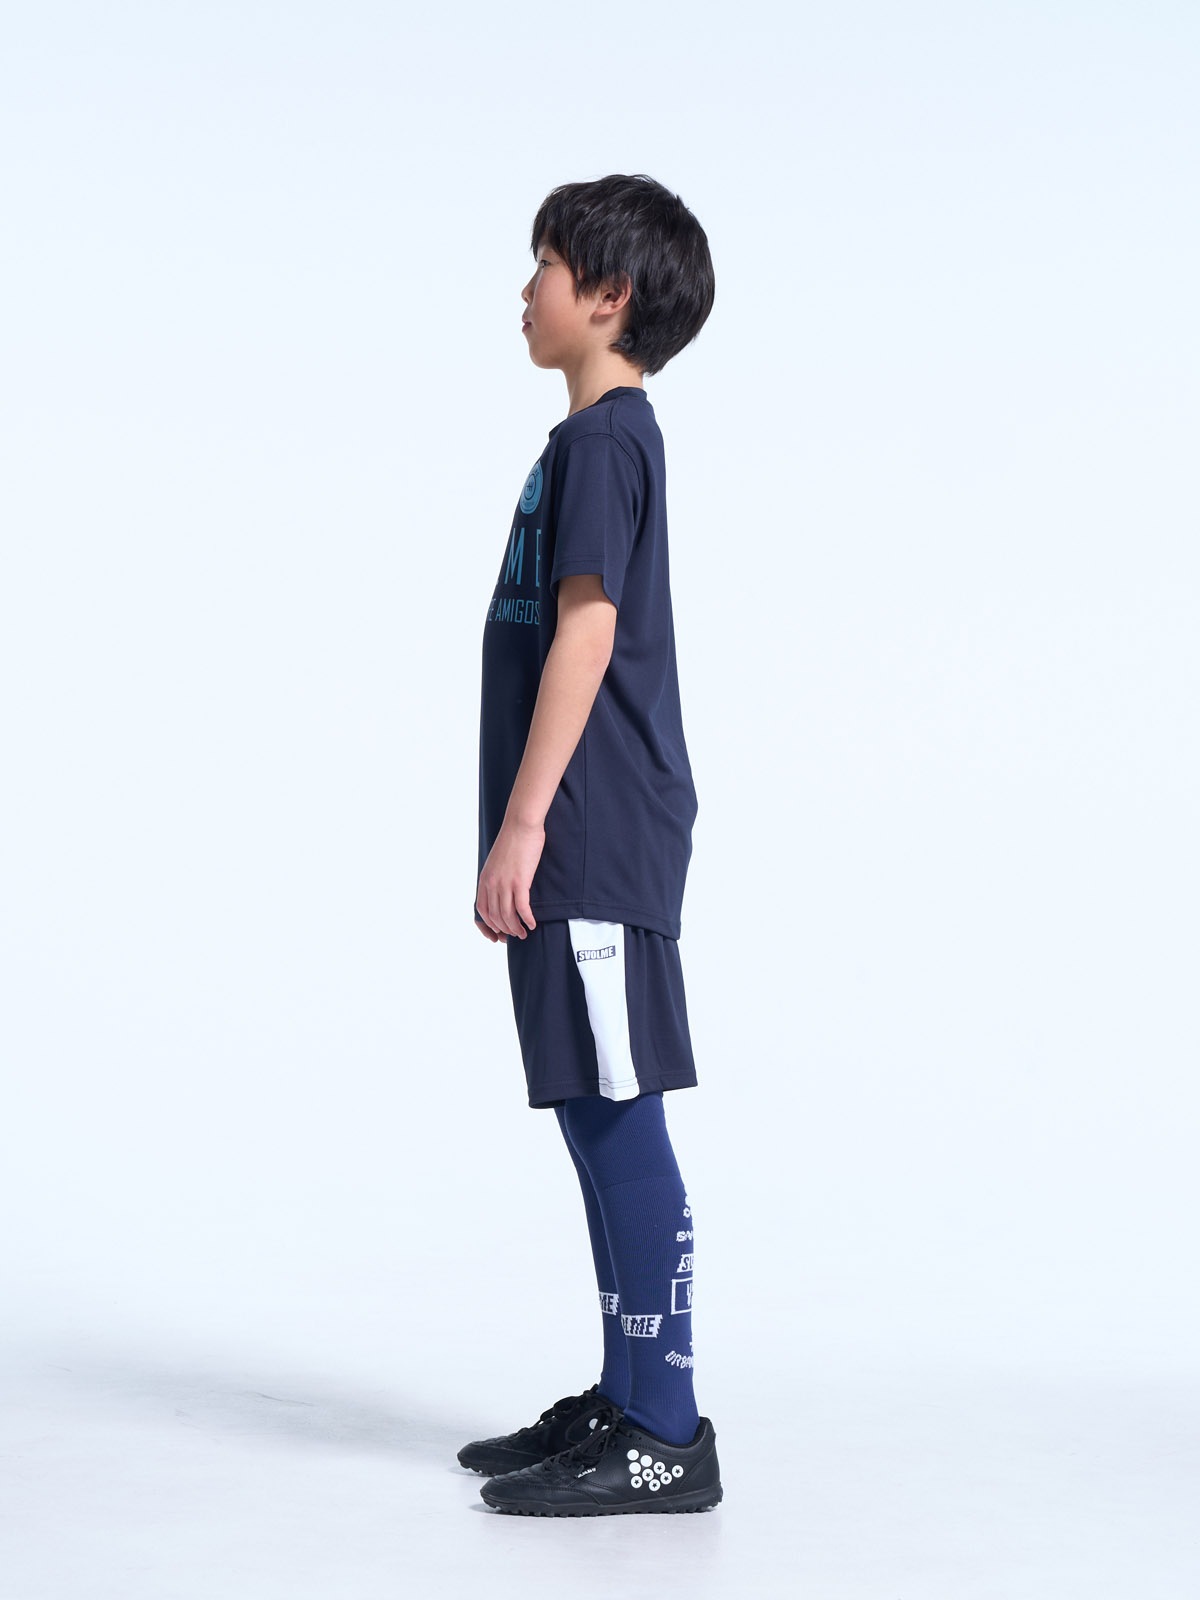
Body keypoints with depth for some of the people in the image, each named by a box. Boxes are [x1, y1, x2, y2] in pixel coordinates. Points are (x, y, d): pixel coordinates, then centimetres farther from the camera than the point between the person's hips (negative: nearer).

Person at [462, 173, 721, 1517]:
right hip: (586, 845, 10)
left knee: (615, 1118, -6)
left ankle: (664, 1437, 1)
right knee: (596, 1119, 13)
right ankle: (623, 1400, 23)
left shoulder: (601, 437, -10)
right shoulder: (603, 437, 19)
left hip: (595, 841, -10)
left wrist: (521, 826, -19)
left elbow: (585, 633, -18)